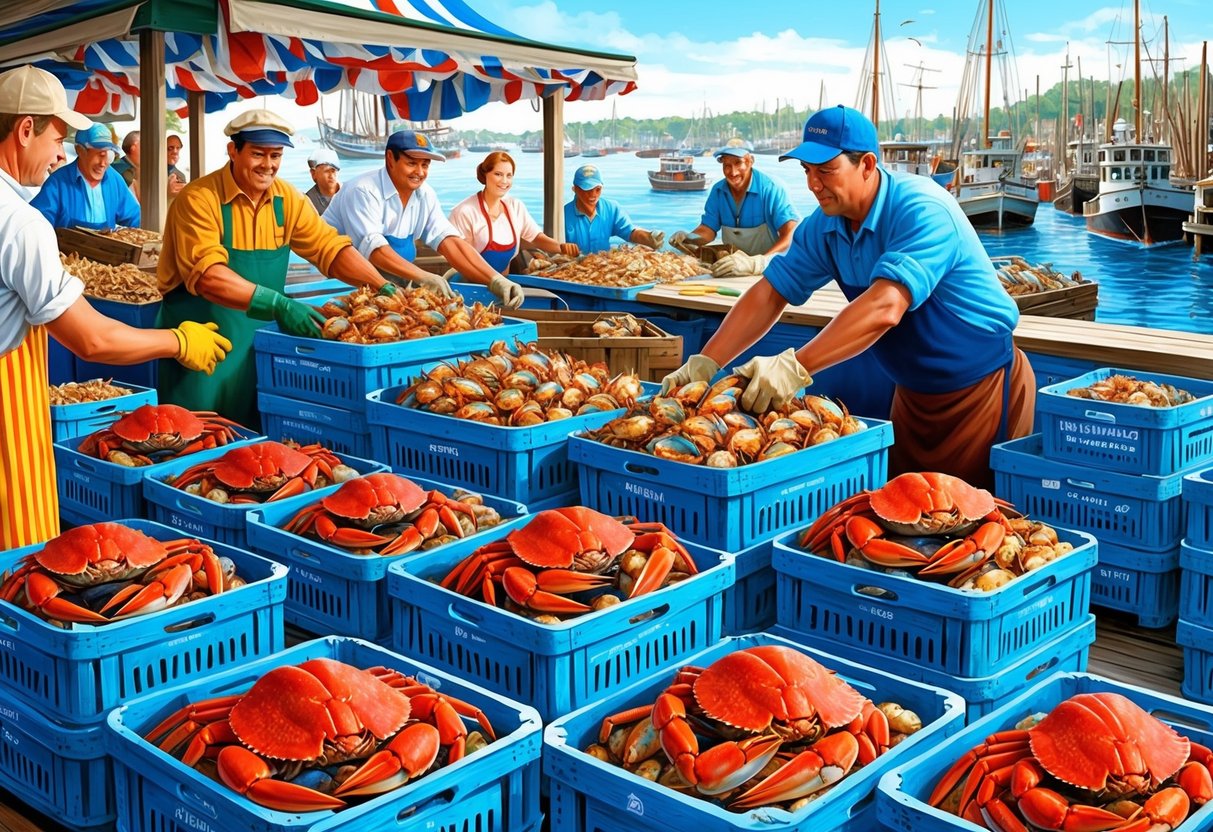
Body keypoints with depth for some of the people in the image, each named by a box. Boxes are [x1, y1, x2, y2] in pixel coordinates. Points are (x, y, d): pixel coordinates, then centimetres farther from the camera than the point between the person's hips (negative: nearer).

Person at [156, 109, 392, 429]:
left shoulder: (287, 199, 3)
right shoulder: (199, 199, -15)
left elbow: (329, 247, 4)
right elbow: (207, 275, -26)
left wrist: (383, 289, -11)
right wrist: (278, 304, -37)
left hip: (262, 344, 5)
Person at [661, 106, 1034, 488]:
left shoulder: (923, 212, -27)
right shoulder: (824, 226, -3)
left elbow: (885, 308, -39)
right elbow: (770, 294, -5)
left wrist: (796, 367, -46)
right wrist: (705, 363, -17)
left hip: (983, 386, -7)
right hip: (914, 392, 7)